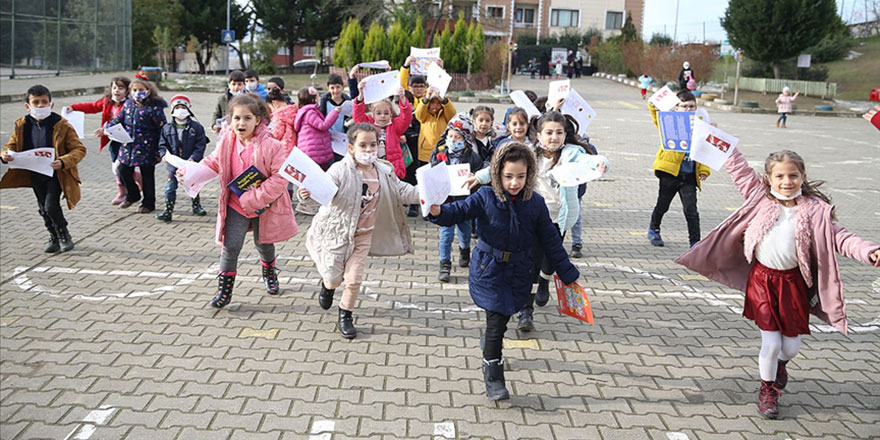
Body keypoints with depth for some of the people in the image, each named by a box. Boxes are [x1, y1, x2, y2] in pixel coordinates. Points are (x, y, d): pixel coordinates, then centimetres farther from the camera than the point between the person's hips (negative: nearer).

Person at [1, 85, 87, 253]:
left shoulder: (62, 125, -14)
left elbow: (79, 149, -14)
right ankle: (54, 238, 32)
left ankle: (64, 236, 10)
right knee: (43, 209, 13)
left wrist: (63, 162, -32)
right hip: (35, 174, 5)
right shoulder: (21, 125, -2)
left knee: (51, 206, -15)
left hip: (56, 173, -5)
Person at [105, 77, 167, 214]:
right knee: (124, 171, 11)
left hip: (146, 148, -6)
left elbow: (162, 128, -11)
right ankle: (132, 195, 35)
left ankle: (148, 203, 20)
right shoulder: (128, 104, 7)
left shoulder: (154, 107, -12)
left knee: (147, 175, 5)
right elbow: (119, 119, 18)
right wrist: (106, 128, 1)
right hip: (128, 145, 6)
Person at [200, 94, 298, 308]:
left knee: (264, 243, 19)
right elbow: (213, 163, 9)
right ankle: (224, 290, 8)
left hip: (264, 206, -2)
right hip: (235, 205, 2)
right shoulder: (226, 142, -9)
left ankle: (269, 274, 49)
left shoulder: (271, 146, -22)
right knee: (230, 246, -4)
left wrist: (254, 198, -26)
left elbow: (280, 178, -22)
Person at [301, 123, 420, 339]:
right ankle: (328, 285, 47)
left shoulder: (385, 172, -3)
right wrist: (309, 194, -49)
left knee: (354, 278, -1)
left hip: (363, 234, 3)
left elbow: (402, 192, 6)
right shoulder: (340, 170, -19)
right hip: (336, 231, -3)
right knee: (334, 278, 6)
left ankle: (346, 315, 25)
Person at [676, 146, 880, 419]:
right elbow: (740, 170, 6)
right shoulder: (761, 197, -1)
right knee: (771, 343, 0)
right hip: (762, 280, 0)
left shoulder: (815, 211, -4)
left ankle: (780, 363, 47)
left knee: (791, 346, 9)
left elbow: (839, 237, -8)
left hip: (793, 283, 0)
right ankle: (768, 389, 25)